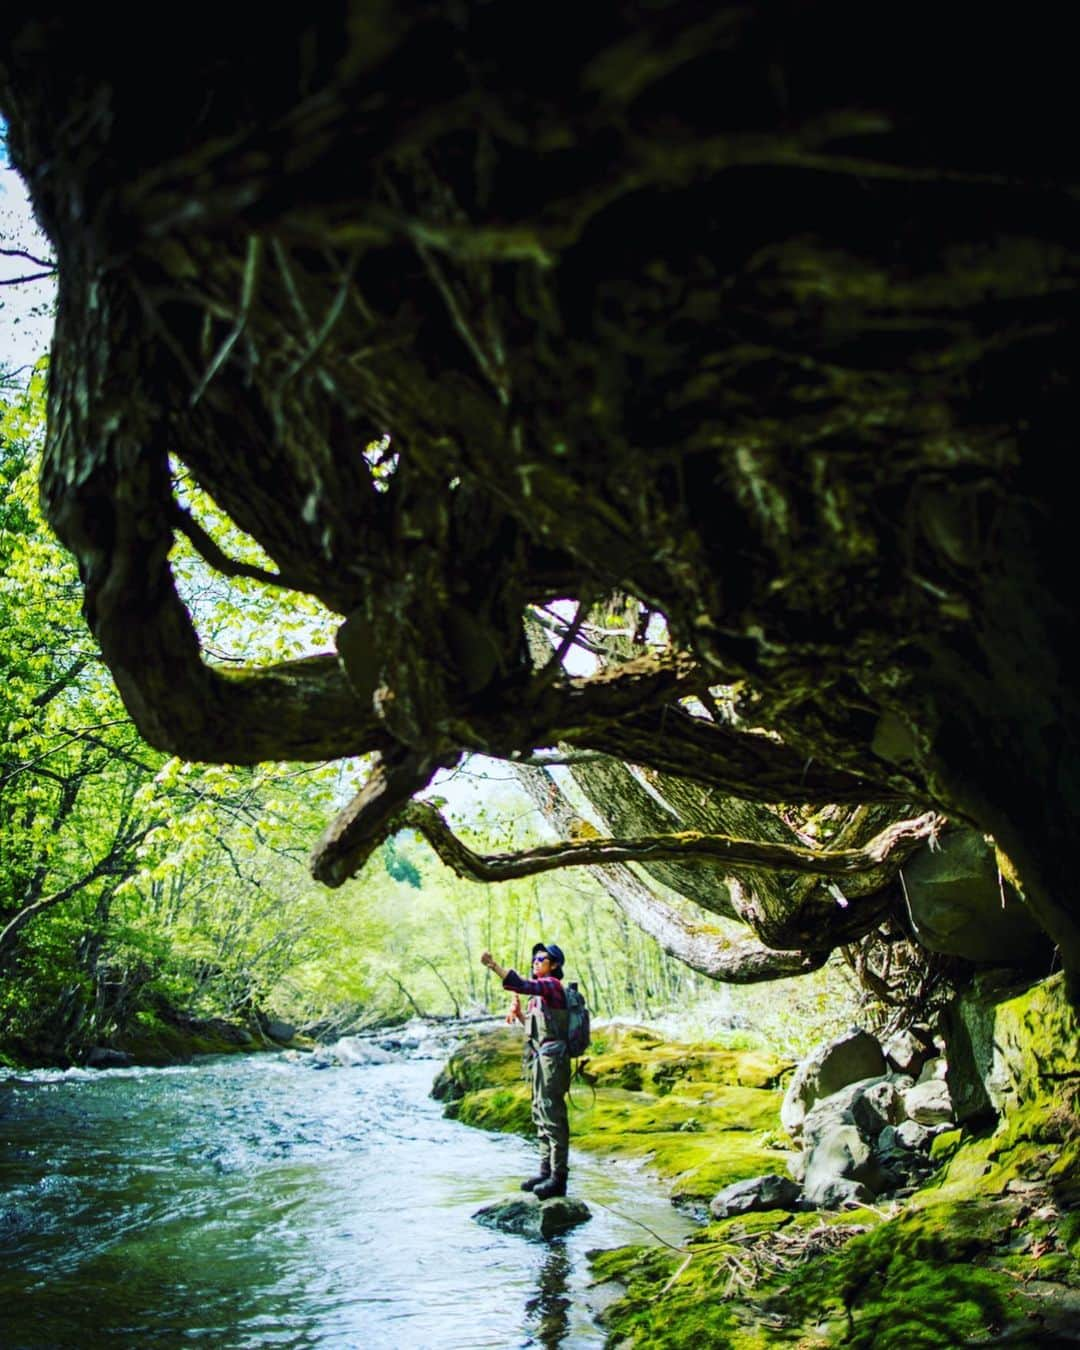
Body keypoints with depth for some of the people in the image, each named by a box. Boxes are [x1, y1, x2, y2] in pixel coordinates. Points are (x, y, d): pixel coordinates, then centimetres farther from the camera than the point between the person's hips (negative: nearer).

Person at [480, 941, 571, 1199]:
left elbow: (522, 985, -29)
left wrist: (494, 965, -34)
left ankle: (558, 1177, -9)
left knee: (552, 1116, -10)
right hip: (540, 1057, 10)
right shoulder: (541, 990, 19)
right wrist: (518, 1012, 7)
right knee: (541, 1115, 13)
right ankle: (546, 1171, 19)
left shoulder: (552, 985, -10)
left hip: (551, 1058, -10)